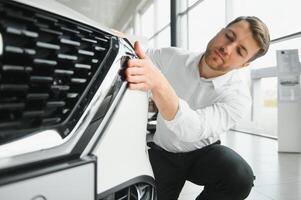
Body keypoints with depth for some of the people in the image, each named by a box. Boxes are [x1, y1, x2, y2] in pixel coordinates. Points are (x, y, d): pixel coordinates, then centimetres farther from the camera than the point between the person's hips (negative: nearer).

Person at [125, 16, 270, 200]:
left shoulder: (238, 96, -24)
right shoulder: (173, 58, -14)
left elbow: (191, 130, -41)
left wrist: (158, 83, -58)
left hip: (202, 152, -2)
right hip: (162, 153, 3)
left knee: (240, 178, -30)